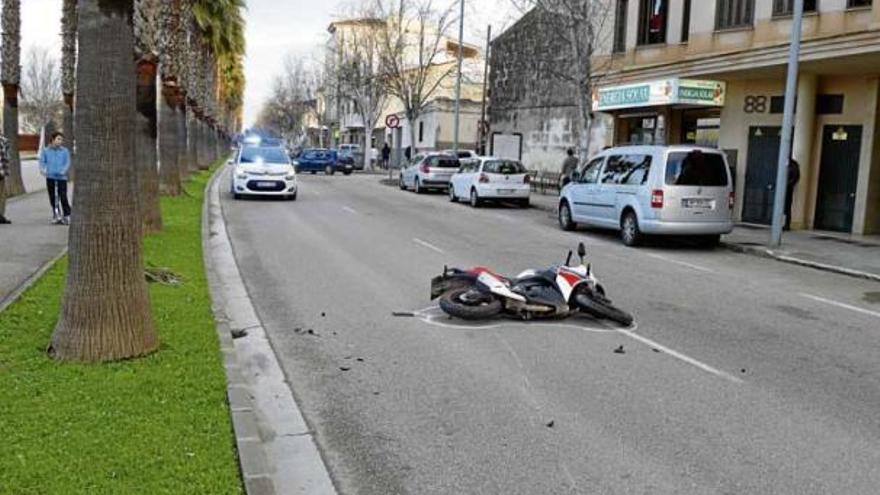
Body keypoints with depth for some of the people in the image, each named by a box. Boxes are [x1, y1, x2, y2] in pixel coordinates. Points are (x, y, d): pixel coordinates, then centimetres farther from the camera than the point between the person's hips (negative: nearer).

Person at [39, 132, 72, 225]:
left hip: (61, 177, -2)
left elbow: (67, 163, 0)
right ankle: (56, 215, 18)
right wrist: (44, 170, -10)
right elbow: (42, 161, 8)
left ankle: (67, 216, -1)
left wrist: (63, 171, -17)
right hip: (50, 177, 2)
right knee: (53, 198, 7)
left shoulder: (65, 151, 3)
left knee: (63, 197, -9)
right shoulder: (46, 150, 8)